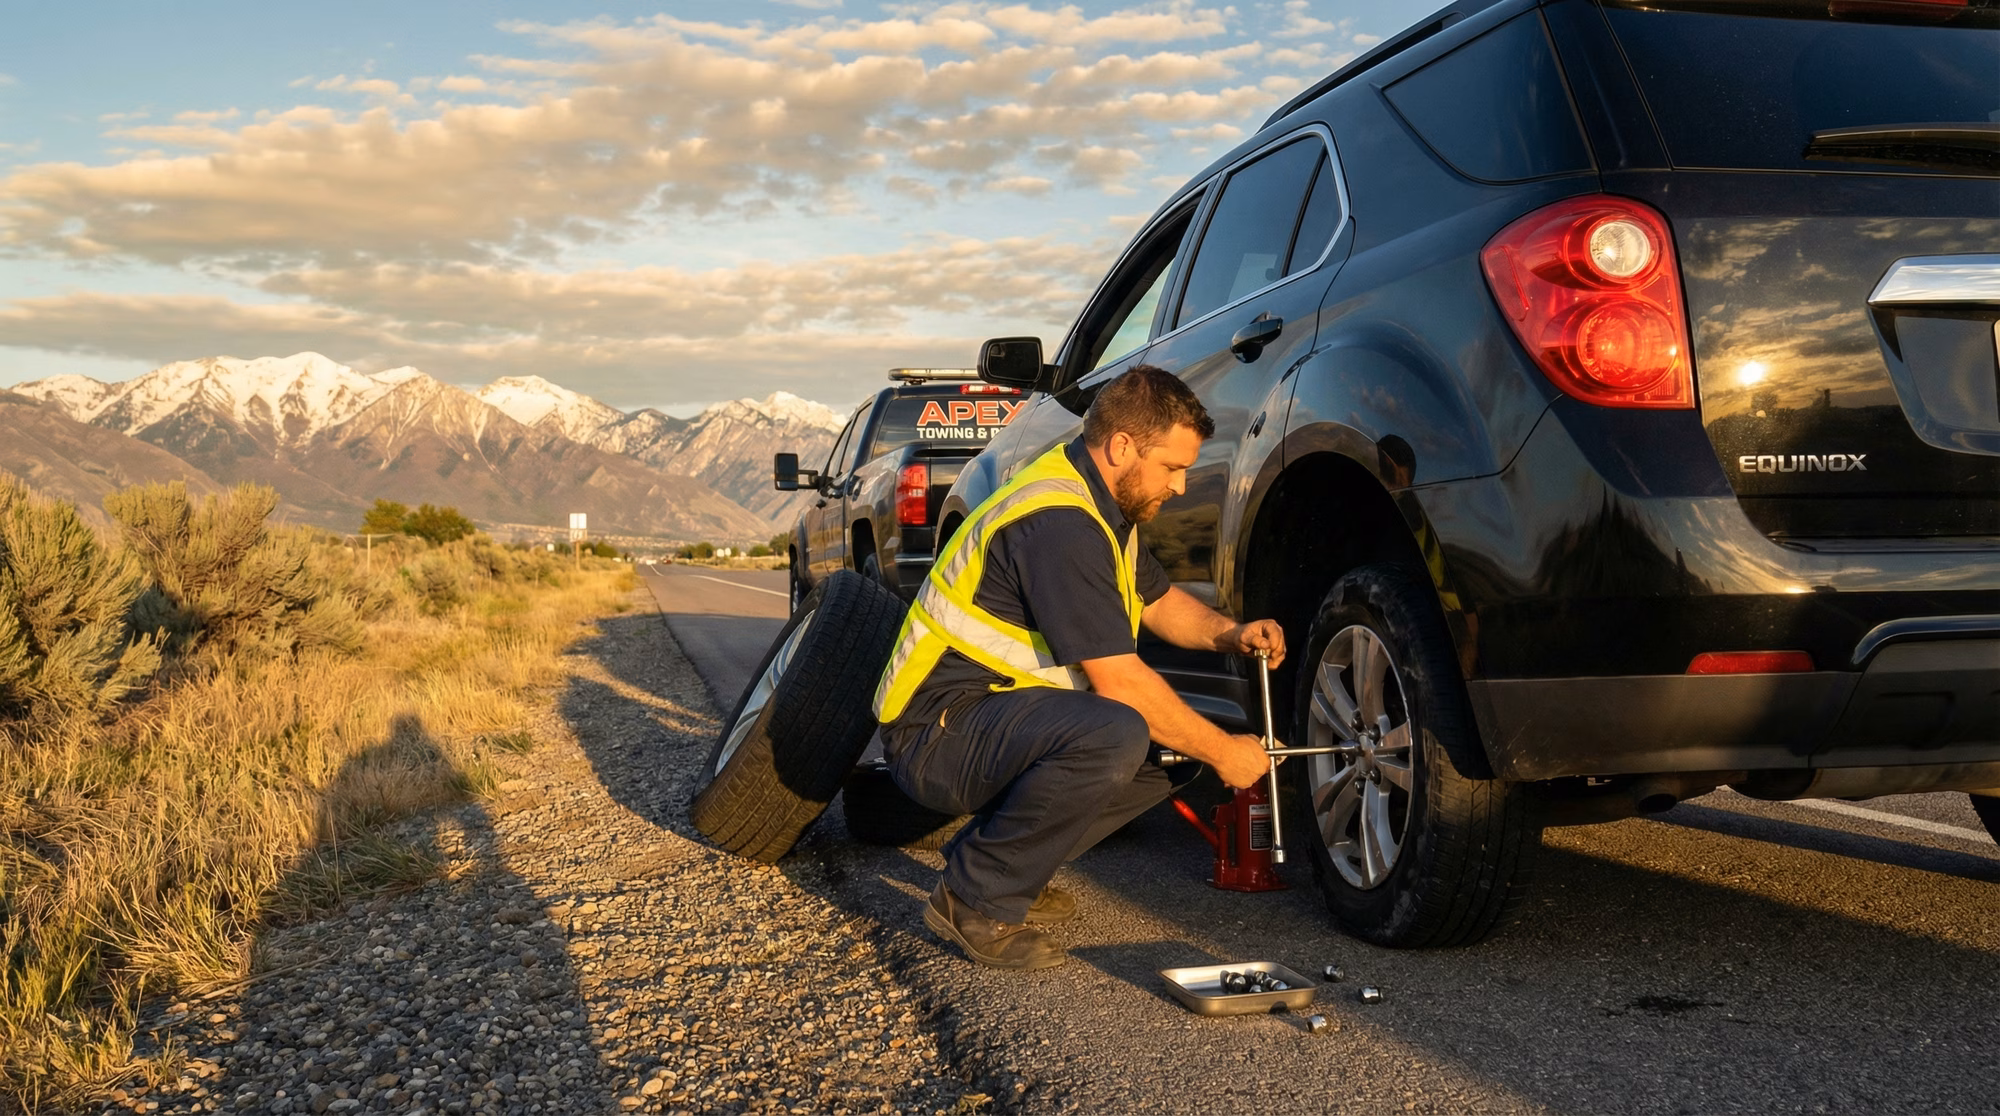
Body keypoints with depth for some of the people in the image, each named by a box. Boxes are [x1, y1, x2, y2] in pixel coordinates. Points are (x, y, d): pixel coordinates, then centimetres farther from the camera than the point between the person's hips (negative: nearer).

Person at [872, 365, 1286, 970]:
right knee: (1115, 735, -33)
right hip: (939, 731, -10)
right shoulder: (1059, 522, -23)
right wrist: (1223, 753, -12)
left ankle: (990, 855, 12)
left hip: (998, 711, 11)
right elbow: (1119, 682, -23)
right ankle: (976, 900, -16)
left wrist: (1230, 634, 7)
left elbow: (1159, 601, 26)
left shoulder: (1104, 505, 10)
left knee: (1168, 752, 7)